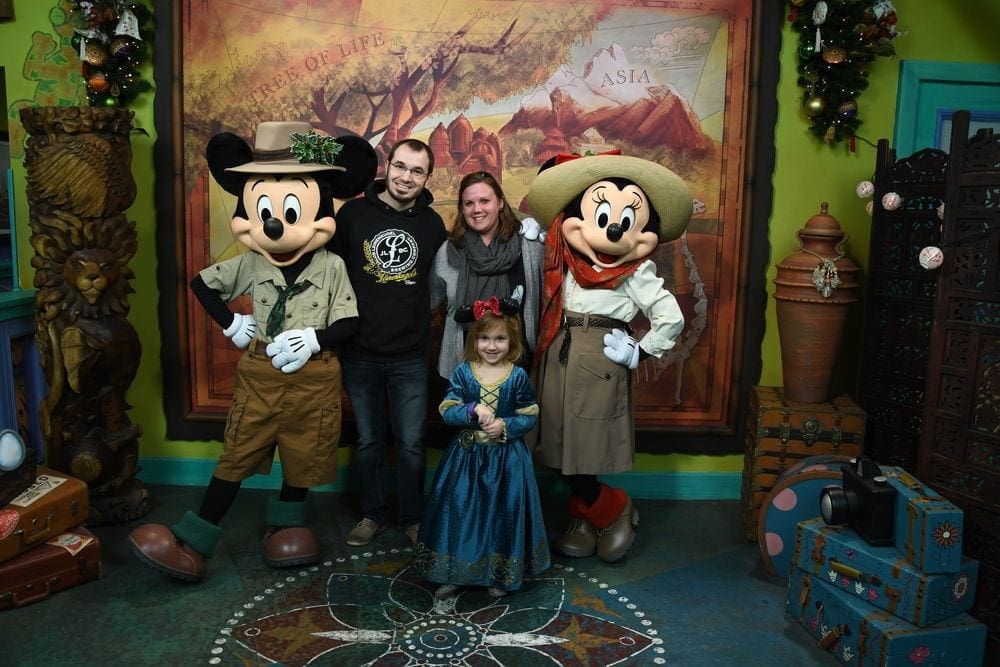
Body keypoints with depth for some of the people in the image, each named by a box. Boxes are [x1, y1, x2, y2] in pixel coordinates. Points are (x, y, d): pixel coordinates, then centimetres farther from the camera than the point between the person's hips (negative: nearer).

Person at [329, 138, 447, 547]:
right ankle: (373, 513, 31)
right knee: (368, 441, 13)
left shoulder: (433, 223, 2)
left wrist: (417, 318, 1)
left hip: (410, 356, 1)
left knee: (411, 444, 8)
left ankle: (412, 516, 28)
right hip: (360, 353, 0)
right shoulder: (352, 214, -4)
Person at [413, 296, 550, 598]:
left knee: (503, 512, 6)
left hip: (506, 459, -1)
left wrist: (505, 426, -18)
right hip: (467, 456, 1)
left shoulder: (518, 376, -5)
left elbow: (530, 416, -2)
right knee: (460, 511, 5)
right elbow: (447, 410, -7)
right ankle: (456, 572, 22)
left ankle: (500, 575, 25)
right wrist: (474, 410, -24)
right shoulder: (463, 372, -3)